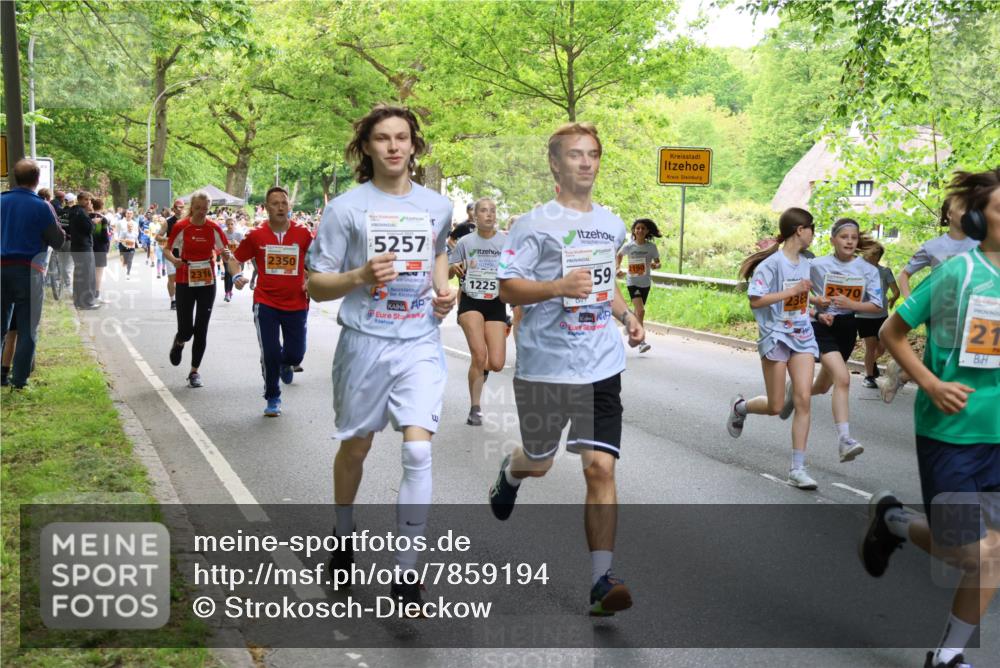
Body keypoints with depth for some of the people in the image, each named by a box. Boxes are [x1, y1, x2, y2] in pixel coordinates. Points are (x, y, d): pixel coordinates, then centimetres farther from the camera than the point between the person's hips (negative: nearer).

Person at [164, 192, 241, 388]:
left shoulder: (214, 228, -1)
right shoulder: (181, 227, -6)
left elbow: (226, 252, 6)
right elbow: (167, 250, 1)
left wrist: (227, 256, -17)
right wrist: (174, 260, -20)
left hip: (207, 283, 2)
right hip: (185, 283, -2)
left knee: (201, 331, 2)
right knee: (186, 329, -6)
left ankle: (194, 371, 14)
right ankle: (179, 343, 33)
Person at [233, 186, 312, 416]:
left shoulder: (302, 233, -3)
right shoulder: (256, 236, -2)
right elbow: (236, 258, 8)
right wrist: (236, 277, -11)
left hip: (296, 303, 1)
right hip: (266, 303, -1)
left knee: (295, 354, 4)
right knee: (270, 354, -2)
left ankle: (285, 364, 43)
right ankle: (273, 399, 17)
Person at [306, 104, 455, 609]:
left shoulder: (437, 206, 6)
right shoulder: (345, 208, -4)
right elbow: (316, 285, -3)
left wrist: (443, 290, 7)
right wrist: (360, 276, -22)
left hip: (420, 344, 1)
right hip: (364, 343, -1)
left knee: (418, 453, -12)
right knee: (355, 447, 16)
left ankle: (405, 571, -2)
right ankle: (344, 534, 43)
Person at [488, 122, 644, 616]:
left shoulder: (612, 224, 12)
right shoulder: (536, 223, -6)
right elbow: (508, 287, -10)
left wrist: (627, 315, 10)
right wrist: (559, 286, -25)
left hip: (602, 366, 3)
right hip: (545, 365, -3)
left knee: (600, 467, -8)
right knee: (539, 461, 17)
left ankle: (602, 579, -4)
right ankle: (510, 472, 55)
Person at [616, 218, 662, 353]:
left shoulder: (651, 247, -6)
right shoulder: (629, 246, -7)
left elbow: (658, 263, 0)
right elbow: (619, 256, 12)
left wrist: (655, 265, -22)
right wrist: (617, 268, -3)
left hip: (645, 283, 3)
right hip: (632, 282, -3)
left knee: (638, 311, 17)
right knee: (641, 310, -18)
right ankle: (641, 342, -17)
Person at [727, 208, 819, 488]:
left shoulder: (804, 263, 10)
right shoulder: (772, 262, -13)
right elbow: (755, 301, -19)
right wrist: (792, 291, -21)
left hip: (802, 337, 6)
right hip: (775, 336, -6)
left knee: (804, 399, -6)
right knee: (775, 407, 1)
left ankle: (797, 469, -1)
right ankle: (739, 406, 35)